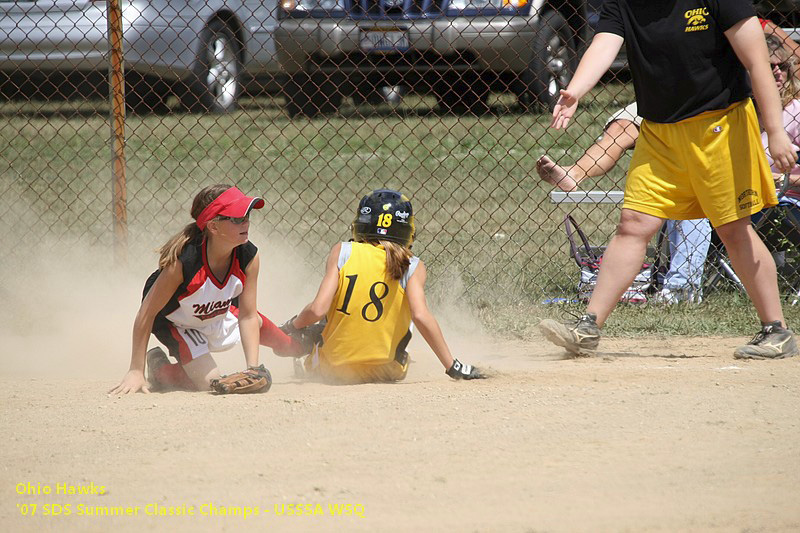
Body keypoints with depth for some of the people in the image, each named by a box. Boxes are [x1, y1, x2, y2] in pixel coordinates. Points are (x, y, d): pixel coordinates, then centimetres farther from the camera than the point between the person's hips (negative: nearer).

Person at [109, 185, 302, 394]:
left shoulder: (249, 256, -26)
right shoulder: (183, 261, -40)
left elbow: (248, 316, -17)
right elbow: (147, 313, -31)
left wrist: (252, 369, -25)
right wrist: (136, 372, -29)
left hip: (219, 313, 5)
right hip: (173, 320, -5)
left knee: (291, 347, 10)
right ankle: (160, 368, 7)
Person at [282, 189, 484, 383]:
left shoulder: (342, 251, -6)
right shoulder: (413, 267, -6)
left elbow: (318, 309, -14)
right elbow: (420, 316, -20)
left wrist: (292, 326, 7)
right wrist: (452, 366, -16)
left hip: (331, 369, 2)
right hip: (384, 373, -2)